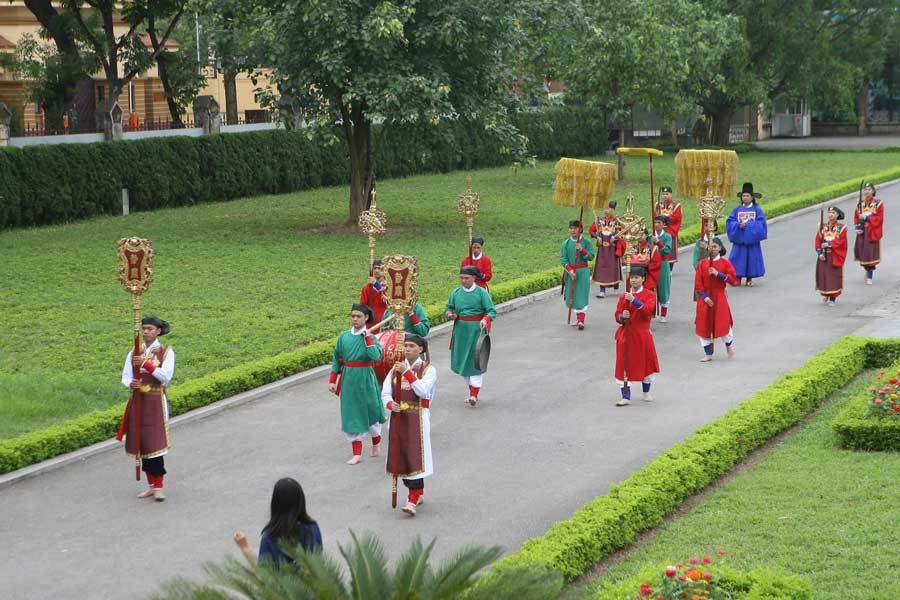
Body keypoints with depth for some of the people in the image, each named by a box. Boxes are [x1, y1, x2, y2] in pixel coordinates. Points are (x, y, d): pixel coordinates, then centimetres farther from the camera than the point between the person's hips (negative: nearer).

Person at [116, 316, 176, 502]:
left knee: (154, 442, -11)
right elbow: (125, 376, 4)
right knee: (141, 443, 6)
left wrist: (146, 364, -23)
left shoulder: (166, 352, -2)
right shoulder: (134, 353, 10)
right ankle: (151, 485, 17)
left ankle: (158, 487, -6)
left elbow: (166, 376, -14)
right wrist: (131, 384, -20)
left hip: (156, 401, -5)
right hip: (138, 401, 5)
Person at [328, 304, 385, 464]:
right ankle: (357, 453, 8)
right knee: (351, 415, 2)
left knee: (370, 410, 12)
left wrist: (367, 338, -23)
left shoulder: (370, 337, -8)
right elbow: (336, 359, 8)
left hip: (365, 380, -3)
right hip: (348, 380, 3)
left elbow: (376, 356, -26)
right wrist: (332, 380, 5)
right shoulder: (344, 337, 1)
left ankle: (376, 441, 39)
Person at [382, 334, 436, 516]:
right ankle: (418, 491, 26)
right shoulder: (396, 368, 11)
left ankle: (413, 500, -12)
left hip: (417, 418, -5)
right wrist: (390, 404, -19)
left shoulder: (428, 369, -2)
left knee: (415, 456, -11)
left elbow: (423, 390, -18)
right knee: (401, 456, 8)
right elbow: (385, 392, 3)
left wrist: (407, 373, -24)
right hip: (399, 417, 5)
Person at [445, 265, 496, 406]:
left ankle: (474, 394, -6)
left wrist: (485, 319, -27)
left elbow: (492, 311, -7)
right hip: (461, 330, 5)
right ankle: (472, 390, 22)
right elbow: (448, 308, 17)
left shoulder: (482, 293, -7)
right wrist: (449, 314, -6)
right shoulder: (455, 293, 5)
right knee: (461, 361, 8)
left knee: (476, 361, -8)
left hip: (477, 330, -4)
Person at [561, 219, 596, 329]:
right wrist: (570, 270, -15)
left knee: (582, 295, -8)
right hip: (570, 272, 3)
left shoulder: (586, 242, -3)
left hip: (583, 272, -3)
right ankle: (578, 317, 26)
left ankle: (581, 321, -8)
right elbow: (563, 259, -2)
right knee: (571, 295, 9)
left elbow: (591, 256, -8)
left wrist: (582, 250, -23)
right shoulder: (566, 243, 2)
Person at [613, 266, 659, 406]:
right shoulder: (624, 296, 6)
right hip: (626, 335, 2)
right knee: (624, 365, -3)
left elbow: (648, 310, -20)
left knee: (646, 362, 11)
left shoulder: (649, 294, -2)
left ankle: (646, 392, 33)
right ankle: (626, 397, 0)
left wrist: (634, 300, -29)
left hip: (642, 334, -2)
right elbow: (617, 316, 6)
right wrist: (622, 317, -17)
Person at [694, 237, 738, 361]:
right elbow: (698, 283, 0)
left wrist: (718, 274, -17)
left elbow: (733, 279, -9)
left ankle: (729, 345, 28)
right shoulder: (702, 263, 2)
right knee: (704, 324, 2)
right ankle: (708, 354, 12)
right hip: (705, 298, 2)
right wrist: (705, 297, -10)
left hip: (720, 297, -2)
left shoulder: (725, 262, -2)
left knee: (723, 322, -4)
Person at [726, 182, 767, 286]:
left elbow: (761, 222, -8)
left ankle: (749, 279, 12)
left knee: (752, 257, 2)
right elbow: (729, 221, 1)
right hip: (739, 239, 1)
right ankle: (738, 278, 1)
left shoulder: (757, 209, 0)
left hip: (752, 239, -1)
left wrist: (748, 225, -16)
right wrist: (739, 225, -17)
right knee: (738, 259, -3)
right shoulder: (737, 209, 6)